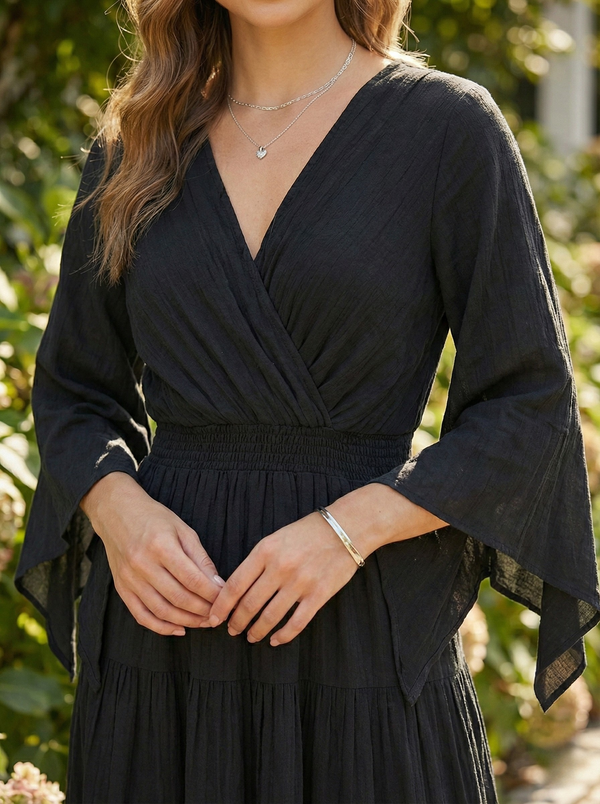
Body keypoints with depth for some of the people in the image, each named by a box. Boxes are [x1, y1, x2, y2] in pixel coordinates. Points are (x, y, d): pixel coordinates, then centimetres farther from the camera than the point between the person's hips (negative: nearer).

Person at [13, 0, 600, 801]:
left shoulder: (449, 125, -3)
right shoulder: (137, 148, 8)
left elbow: (530, 405, -4)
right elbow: (72, 390, 14)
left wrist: (348, 526, -16)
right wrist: (116, 509, -7)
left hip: (363, 637, -3)